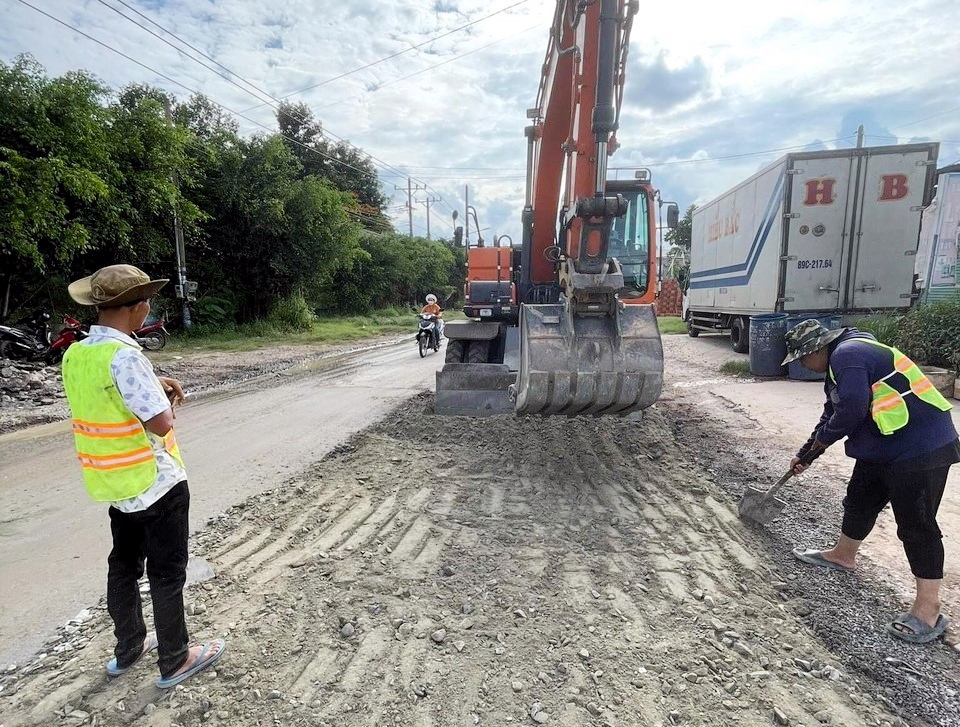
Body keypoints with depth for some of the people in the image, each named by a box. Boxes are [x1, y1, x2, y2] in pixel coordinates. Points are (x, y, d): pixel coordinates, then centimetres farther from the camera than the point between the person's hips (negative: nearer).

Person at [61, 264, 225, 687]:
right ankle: (174, 661, 24)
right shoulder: (124, 356, -26)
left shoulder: (75, 354, 1)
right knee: (167, 573, 8)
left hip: (114, 484, 8)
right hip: (156, 484, -8)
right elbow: (161, 423, -28)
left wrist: (153, 386, 7)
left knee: (124, 565, 22)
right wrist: (167, 399, -7)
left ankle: (128, 648, 40)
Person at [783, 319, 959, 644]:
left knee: (916, 523, -5)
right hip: (884, 447, 11)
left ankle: (928, 610, 5)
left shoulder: (847, 355, -20)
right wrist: (805, 456, 25)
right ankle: (843, 555, 39)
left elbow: (851, 410, -28)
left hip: (920, 449, -11)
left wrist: (821, 440, -9)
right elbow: (833, 412, 22)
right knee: (859, 500, 20)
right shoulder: (840, 362, 14)